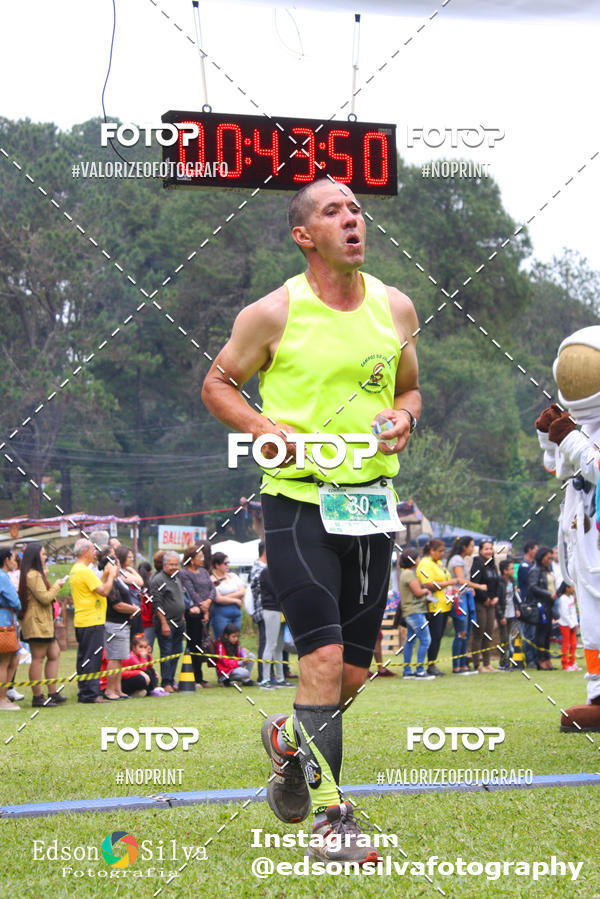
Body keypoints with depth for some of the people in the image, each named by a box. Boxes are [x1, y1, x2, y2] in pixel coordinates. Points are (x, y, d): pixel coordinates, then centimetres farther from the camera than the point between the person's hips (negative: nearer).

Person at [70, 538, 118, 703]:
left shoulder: (75, 570, 16)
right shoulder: (85, 571, -16)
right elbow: (104, 591, -19)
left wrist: (105, 575, 11)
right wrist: (111, 575, -6)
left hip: (81, 620, 10)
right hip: (92, 621, -10)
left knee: (84, 658, 13)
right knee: (92, 659, -7)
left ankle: (84, 693, 16)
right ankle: (91, 694, -7)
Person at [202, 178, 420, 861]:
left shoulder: (396, 308, 7)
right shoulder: (274, 313, -6)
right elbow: (217, 382, 6)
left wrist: (403, 417, -1)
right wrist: (264, 429, -11)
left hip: (370, 502, 5)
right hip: (297, 501, -5)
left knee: (354, 671, 8)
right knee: (324, 657, -14)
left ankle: (289, 741, 39)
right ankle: (330, 817, -4)